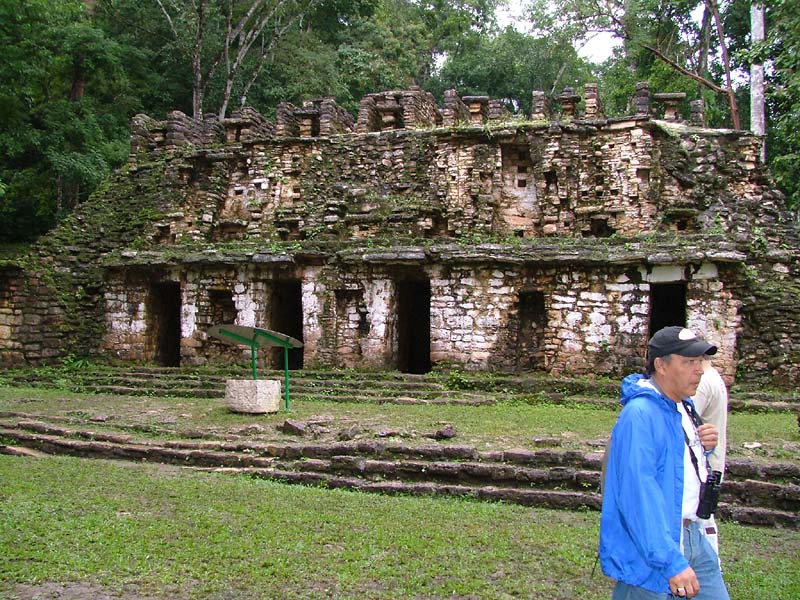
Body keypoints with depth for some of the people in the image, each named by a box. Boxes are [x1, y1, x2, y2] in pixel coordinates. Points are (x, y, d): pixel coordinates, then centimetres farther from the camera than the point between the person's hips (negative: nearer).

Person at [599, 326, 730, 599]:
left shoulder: (682, 406, 6)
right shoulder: (640, 415, -23)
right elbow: (639, 493, -29)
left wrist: (703, 446, 0)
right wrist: (671, 562, -31)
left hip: (692, 537, 9)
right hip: (650, 550, -9)